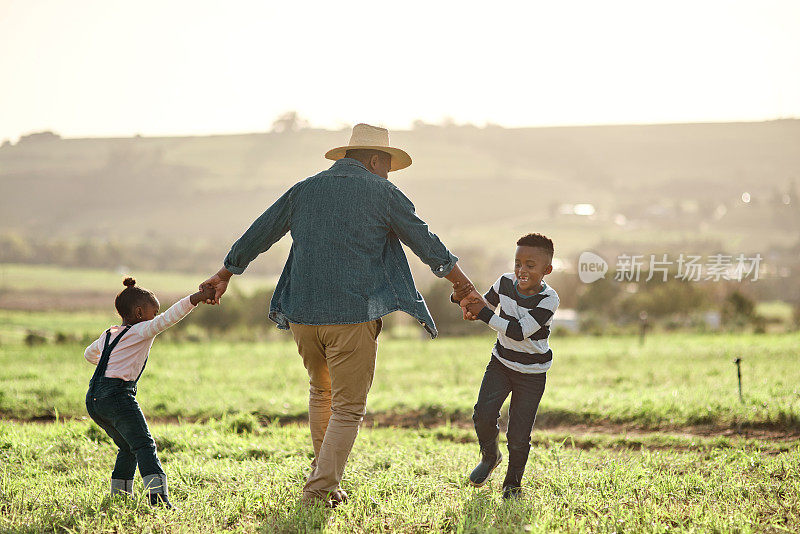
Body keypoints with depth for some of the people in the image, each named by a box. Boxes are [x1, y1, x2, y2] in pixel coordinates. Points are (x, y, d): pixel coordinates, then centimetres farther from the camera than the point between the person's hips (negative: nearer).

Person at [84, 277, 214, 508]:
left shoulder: (108, 335, 23)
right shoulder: (142, 331, 0)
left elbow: (89, 354, 41)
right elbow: (168, 317, -11)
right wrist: (198, 297, -12)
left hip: (93, 399, 9)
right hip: (117, 394, -9)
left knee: (128, 447, 21)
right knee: (144, 445, -15)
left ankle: (119, 496, 23)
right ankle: (158, 497, -28)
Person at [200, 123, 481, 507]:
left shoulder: (304, 190, 14)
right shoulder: (381, 193, 2)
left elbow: (258, 234, 20)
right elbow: (428, 246, 7)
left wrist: (225, 275, 34)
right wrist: (467, 289, 18)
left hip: (302, 316, 5)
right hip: (352, 317, -5)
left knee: (321, 392, 26)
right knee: (348, 408, 3)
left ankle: (323, 476, 30)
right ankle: (319, 491, -4)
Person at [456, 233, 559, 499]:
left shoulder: (548, 299, -21)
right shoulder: (505, 283, -7)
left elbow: (520, 332, -30)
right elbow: (488, 304, 12)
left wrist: (483, 313, -32)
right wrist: (464, 299, -10)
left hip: (532, 374, -4)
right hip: (501, 364, 4)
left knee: (518, 437, -3)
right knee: (484, 414, -15)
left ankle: (512, 483, 20)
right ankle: (490, 455, 16)